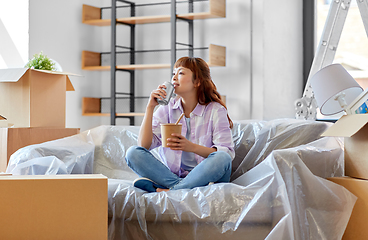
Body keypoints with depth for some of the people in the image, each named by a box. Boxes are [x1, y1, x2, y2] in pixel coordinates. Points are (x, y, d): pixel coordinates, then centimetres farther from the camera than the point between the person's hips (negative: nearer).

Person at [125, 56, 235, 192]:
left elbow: (228, 153, -12)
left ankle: (168, 191, -30)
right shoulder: (167, 108, 8)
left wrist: (192, 147, -26)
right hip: (171, 174, 2)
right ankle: (180, 186, -27)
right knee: (133, 153, -16)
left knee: (222, 158, -34)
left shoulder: (216, 110, -1)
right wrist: (150, 107, -9)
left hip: (203, 176, -2)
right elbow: (144, 145, -3)